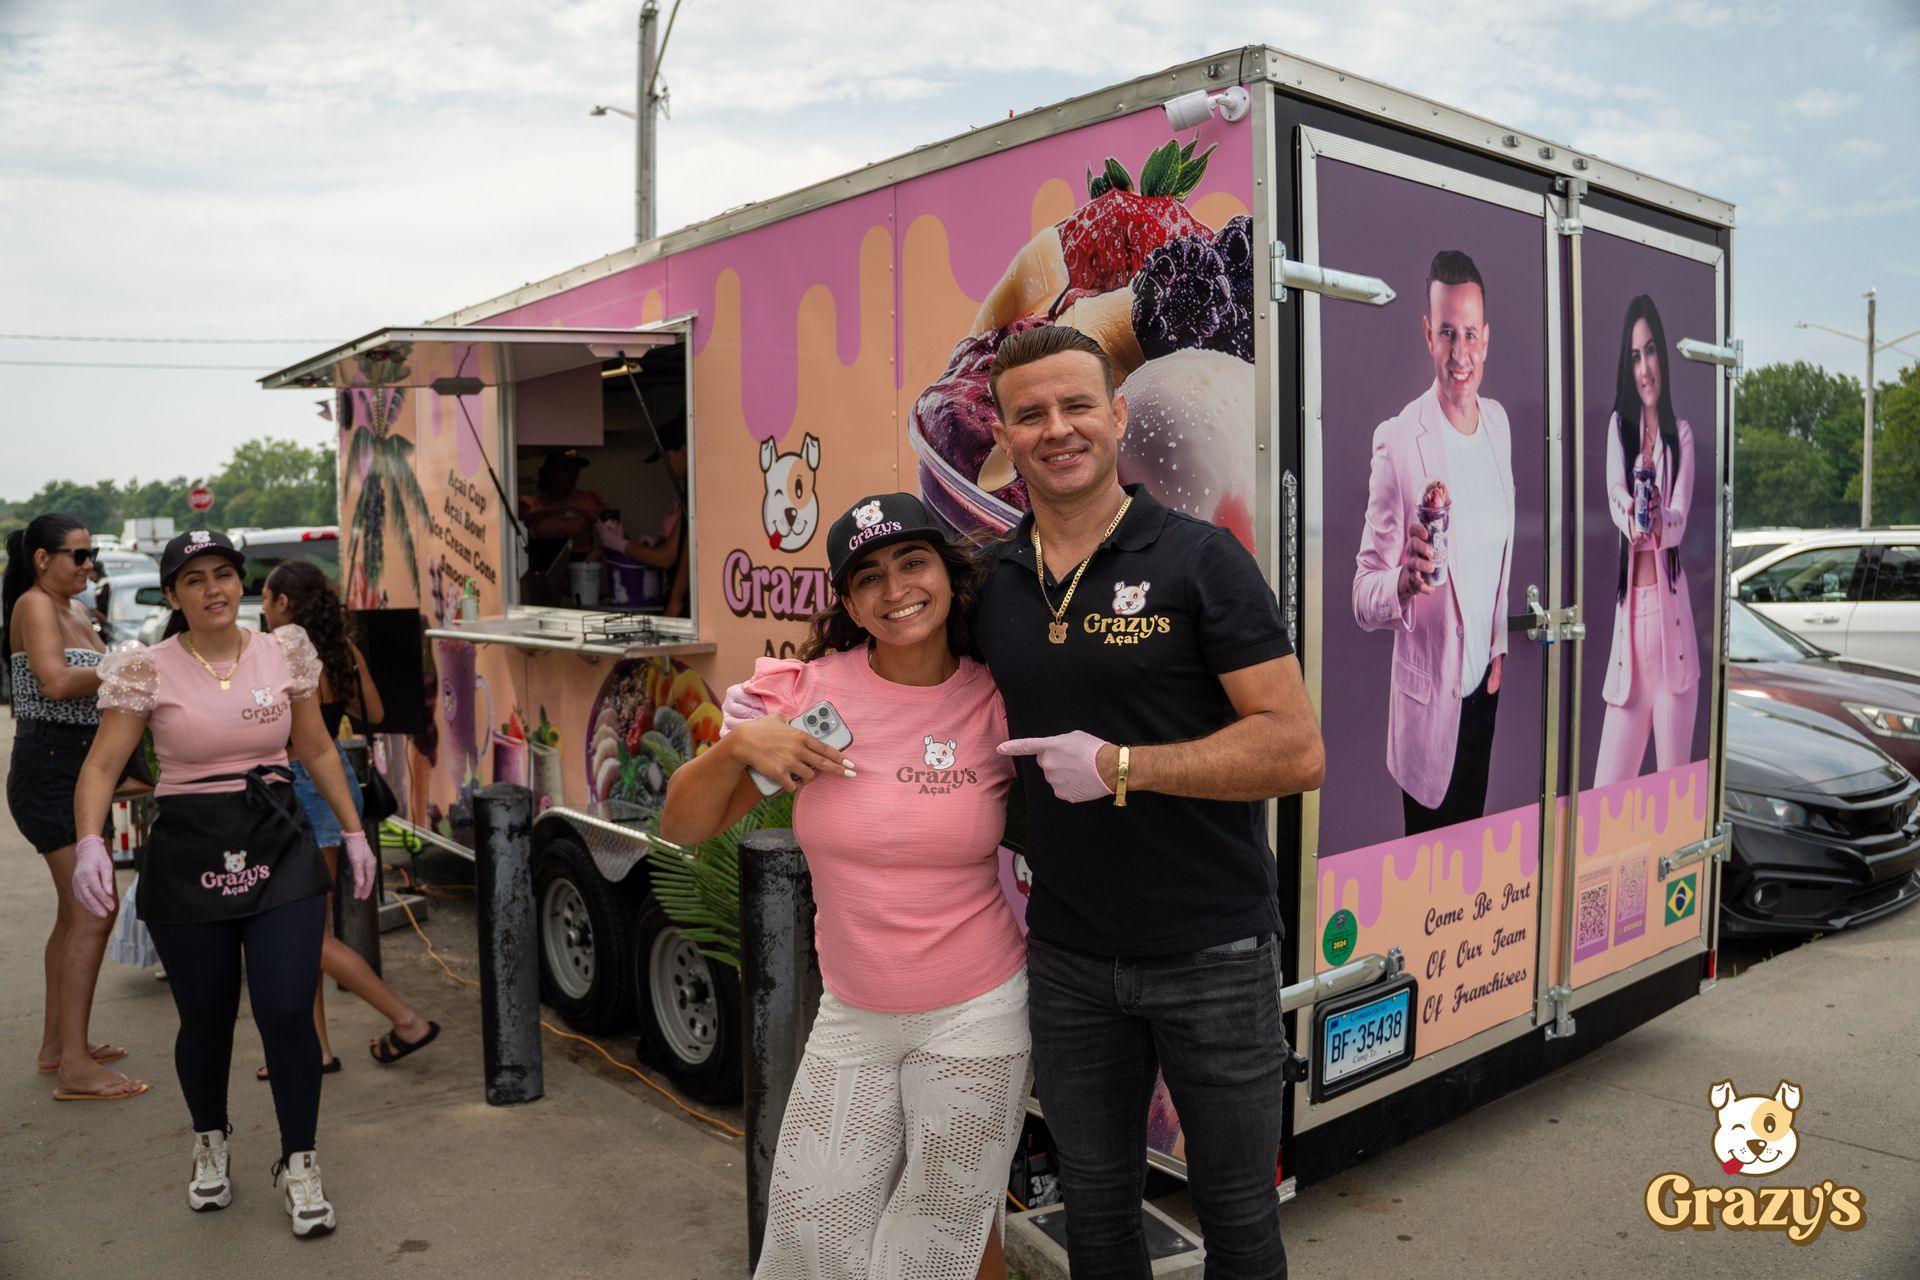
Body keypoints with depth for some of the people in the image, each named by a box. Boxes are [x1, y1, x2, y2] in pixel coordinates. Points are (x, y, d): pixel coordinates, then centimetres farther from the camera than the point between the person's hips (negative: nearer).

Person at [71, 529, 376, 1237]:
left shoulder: (284, 653, 3)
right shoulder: (147, 671, -4)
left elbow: (318, 751, 12)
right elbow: (101, 766, -5)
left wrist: (354, 834, 11)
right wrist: (89, 843, -23)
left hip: (280, 847, 1)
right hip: (188, 855, -1)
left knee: (287, 1014, -5)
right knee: (206, 1020, 10)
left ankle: (300, 1164, 16)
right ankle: (210, 1142, 40)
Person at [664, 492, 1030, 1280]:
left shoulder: (994, 705, -11)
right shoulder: (813, 691, -9)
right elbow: (682, 826, -5)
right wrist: (741, 745, -21)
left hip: (974, 1017, -2)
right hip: (850, 1017, 2)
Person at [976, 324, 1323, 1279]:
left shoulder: (1201, 561, -11)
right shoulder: (989, 584, 2)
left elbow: (1297, 751, -16)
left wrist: (1119, 767, -21)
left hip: (1213, 950, -3)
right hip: (1066, 955, 4)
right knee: (1095, 1203, 20)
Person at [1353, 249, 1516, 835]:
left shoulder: (1498, 421, 1)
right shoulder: (1397, 440, -20)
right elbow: (1363, 597, -19)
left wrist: (1501, 643, 14)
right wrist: (1403, 582, -39)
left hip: (1486, 685, 6)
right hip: (1428, 703, -6)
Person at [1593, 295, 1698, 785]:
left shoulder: (1681, 434, 6)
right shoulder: (1618, 425, 8)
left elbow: (1679, 518, -9)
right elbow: (1615, 496, -12)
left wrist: (1657, 519, -32)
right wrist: (1634, 515, -34)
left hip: (1671, 604, -1)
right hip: (1629, 606, 1)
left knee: (1675, 776, 6)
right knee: (1608, 784, -3)